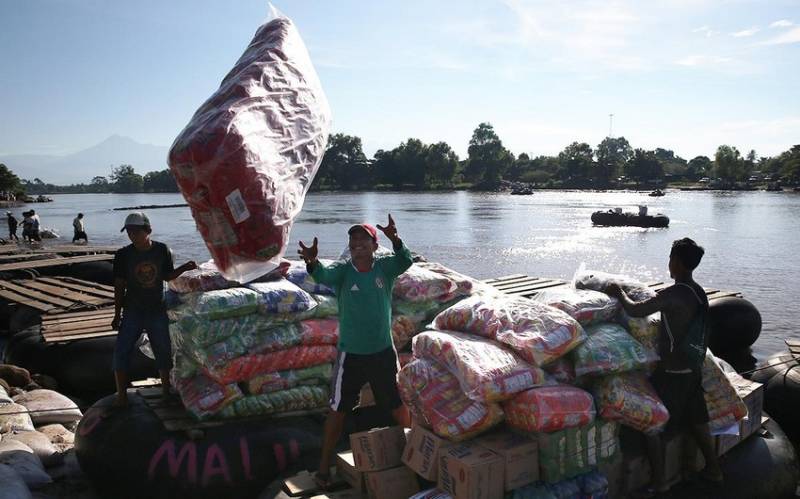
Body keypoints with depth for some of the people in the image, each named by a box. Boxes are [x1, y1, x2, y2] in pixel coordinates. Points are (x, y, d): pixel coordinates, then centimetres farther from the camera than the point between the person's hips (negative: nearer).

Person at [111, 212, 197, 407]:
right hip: (132, 312, -1)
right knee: (121, 351, -7)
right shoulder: (123, 255, -9)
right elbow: (119, 286, -3)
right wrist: (117, 315, -2)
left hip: (157, 310, 1)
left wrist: (184, 268, -11)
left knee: (163, 352, 10)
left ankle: (166, 390, 28)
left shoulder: (162, 250, -6)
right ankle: (122, 395, 7)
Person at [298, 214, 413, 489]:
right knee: (337, 410, 8)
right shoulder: (342, 270, -9)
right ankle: (324, 466, 24)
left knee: (399, 406, 16)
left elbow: (405, 261, -26)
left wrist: (395, 240, -47)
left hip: (383, 352, 1)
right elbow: (324, 275, -29)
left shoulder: (384, 267, -6)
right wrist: (312, 262, -53)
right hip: (350, 354, -1)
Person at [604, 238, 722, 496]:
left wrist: (620, 293, -6)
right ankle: (713, 469, 37)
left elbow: (635, 311, -24)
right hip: (693, 368, 9)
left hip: (672, 372, -8)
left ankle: (659, 481, 10)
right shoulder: (699, 293, 5)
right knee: (696, 419, 23)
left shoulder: (674, 294, -23)